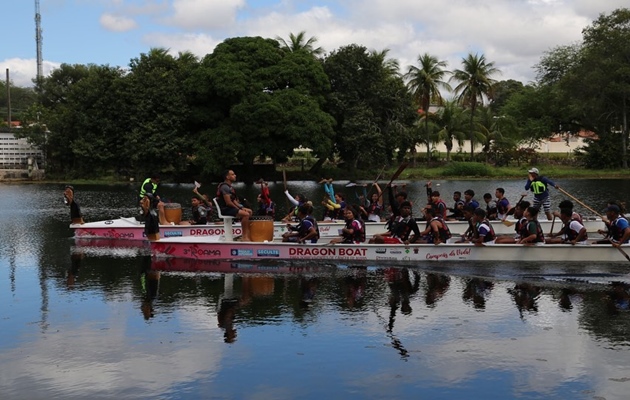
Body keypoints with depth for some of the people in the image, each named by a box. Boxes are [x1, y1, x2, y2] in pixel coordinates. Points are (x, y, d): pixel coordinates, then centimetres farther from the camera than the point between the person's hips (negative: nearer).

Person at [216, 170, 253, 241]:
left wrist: (241, 208, 5)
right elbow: (228, 202, -22)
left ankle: (247, 235, 4)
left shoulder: (229, 187, 17)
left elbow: (234, 200, 19)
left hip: (231, 208, 11)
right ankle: (245, 237, -19)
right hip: (225, 209, -11)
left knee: (249, 211, 11)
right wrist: (238, 209, -11)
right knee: (246, 214, -24)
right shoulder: (225, 187, -16)